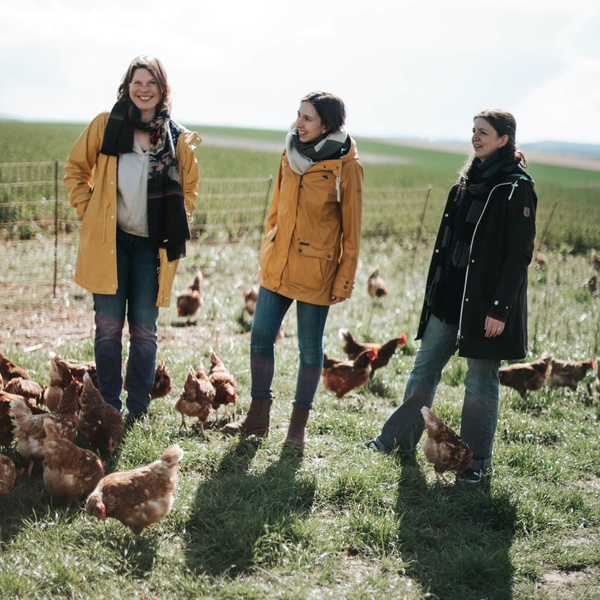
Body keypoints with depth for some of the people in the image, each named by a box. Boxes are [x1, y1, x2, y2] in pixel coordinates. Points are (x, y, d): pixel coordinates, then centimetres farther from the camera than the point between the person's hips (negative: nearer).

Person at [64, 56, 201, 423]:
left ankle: (139, 411, 16)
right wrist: (88, 210, 2)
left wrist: (174, 227, 5)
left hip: (152, 245, 1)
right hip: (108, 241, -1)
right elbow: (76, 169, 11)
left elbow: (189, 189, 15)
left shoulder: (179, 139, 4)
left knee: (145, 330, 5)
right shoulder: (106, 126, 1)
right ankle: (110, 408, 13)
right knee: (109, 326, 1)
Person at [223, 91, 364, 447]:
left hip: (315, 270, -5)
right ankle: (259, 417, 21)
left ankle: (299, 424, 18)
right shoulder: (291, 156, 6)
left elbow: (351, 228, -7)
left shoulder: (345, 166, -10)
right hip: (277, 265, 6)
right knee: (261, 336, 7)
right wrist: (267, 253, 15)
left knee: (310, 347, 4)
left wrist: (345, 280, -8)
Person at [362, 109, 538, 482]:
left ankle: (476, 459, 18)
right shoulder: (470, 180, 12)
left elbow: (520, 253, -15)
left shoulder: (518, 188, -12)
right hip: (451, 294, 7)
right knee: (424, 367, 12)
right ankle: (400, 439, 24)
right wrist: (437, 290, 17)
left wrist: (500, 308, -18)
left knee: (480, 380, 4)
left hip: (486, 302, -7)